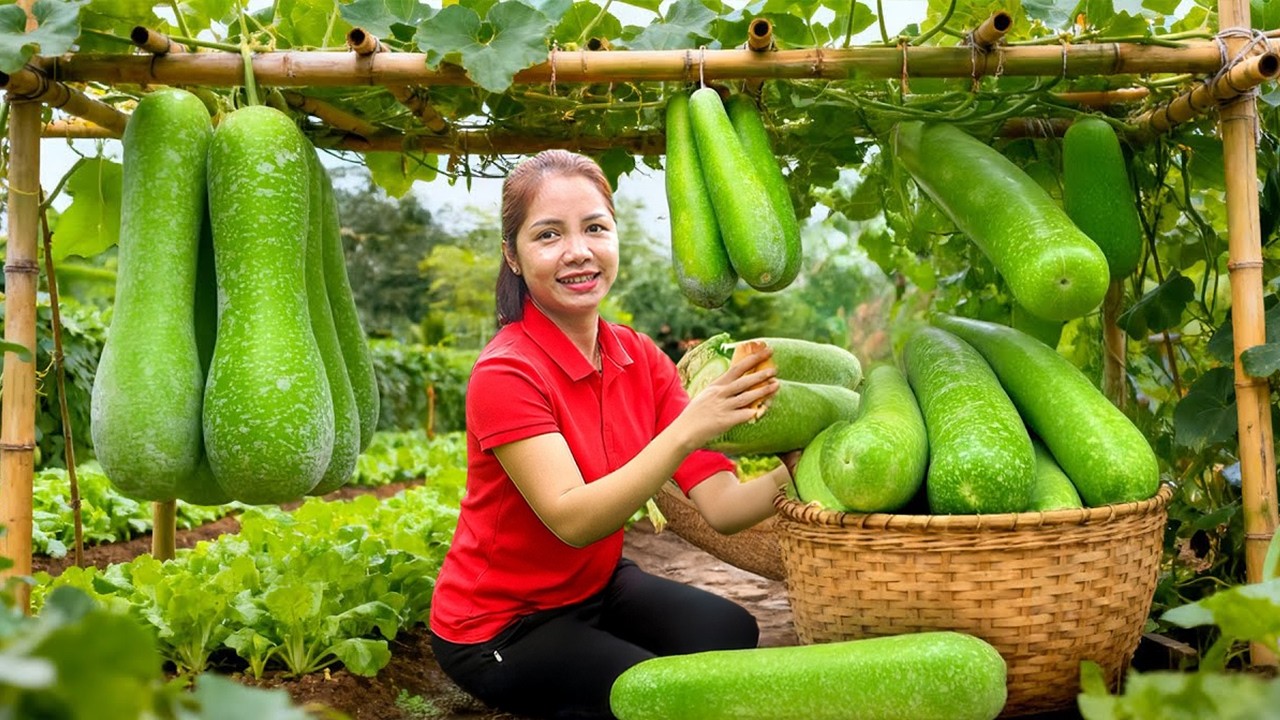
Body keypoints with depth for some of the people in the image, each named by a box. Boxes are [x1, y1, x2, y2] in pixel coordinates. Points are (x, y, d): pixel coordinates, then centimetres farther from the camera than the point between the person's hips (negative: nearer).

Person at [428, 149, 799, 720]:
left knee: (730, 631, -18)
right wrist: (687, 430, -43)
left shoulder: (641, 359, -5)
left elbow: (721, 507, -13)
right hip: (497, 626, -5)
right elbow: (573, 519, -32)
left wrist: (791, 472, -34)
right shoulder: (506, 374, -22)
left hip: (596, 586, 6)